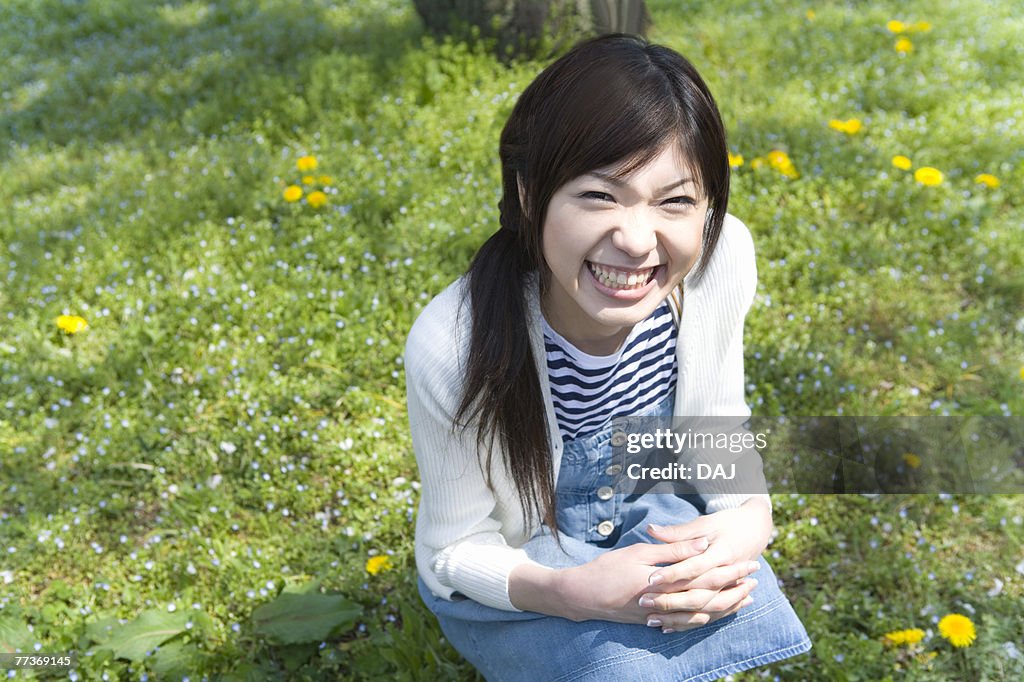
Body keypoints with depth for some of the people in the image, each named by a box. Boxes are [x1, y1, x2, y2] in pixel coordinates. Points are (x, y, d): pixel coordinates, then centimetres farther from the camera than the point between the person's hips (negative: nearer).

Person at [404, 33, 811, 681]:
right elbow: (454, 549, -17)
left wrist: (750, 513, -21)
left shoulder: (725, 257, -23)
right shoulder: (453, 348, -34)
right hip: (509, 574, -3)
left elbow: (720, 416, -2)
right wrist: (571, 592, -34)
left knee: (747, 619, -21)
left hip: (654, 513, 3)